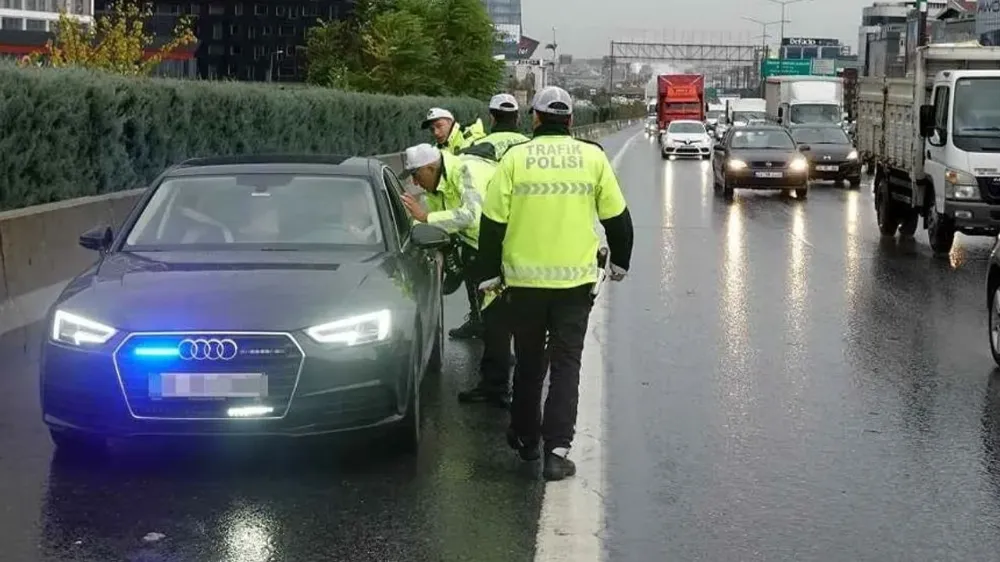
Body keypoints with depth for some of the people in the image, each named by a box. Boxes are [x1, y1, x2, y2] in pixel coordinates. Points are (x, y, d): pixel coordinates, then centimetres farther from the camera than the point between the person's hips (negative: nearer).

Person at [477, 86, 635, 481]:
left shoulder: (515, 158, -3)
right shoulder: (593, 157, 0)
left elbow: (493, 222, -3)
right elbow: (617, 217, 6)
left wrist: (489, 274, 7)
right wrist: (619, 262, 22)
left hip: (524, 279, 0)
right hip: (576, 280, 0)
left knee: (528, 362, 17)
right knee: (566, 364, 5)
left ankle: (525, 438, 29)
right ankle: (557, 448, -5)